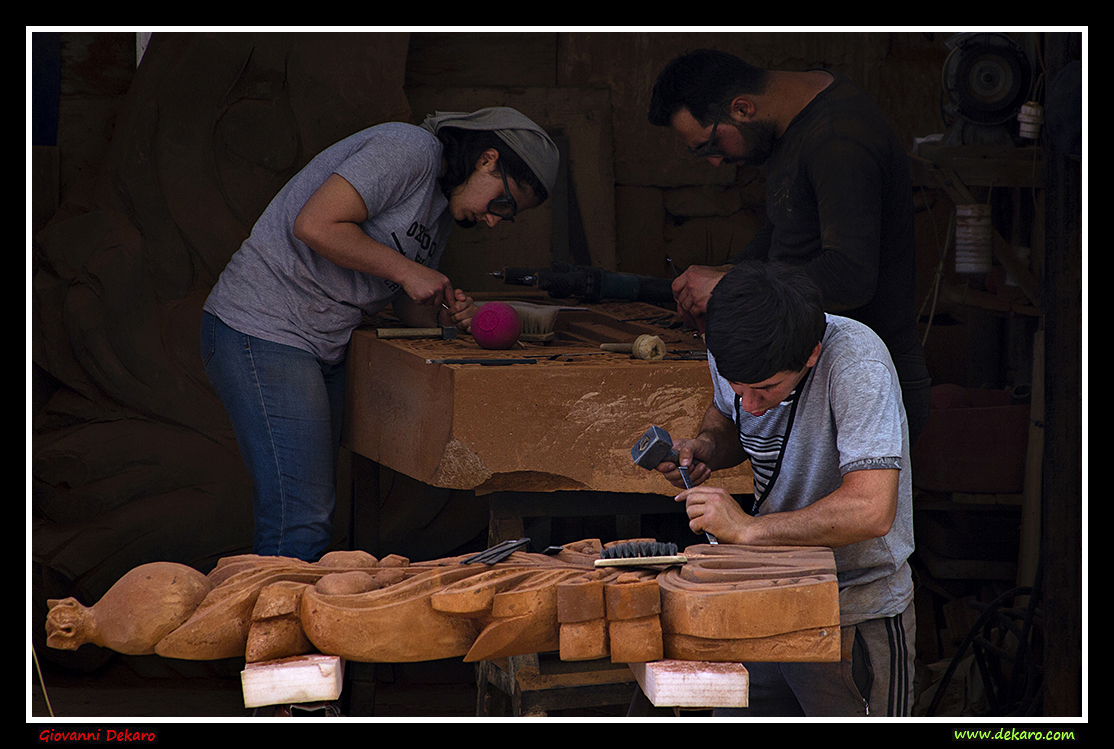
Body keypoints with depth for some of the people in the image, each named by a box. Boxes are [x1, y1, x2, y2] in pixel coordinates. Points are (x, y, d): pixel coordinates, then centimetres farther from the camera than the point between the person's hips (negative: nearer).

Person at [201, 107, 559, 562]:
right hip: (261, 331, -10)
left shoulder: (444, 206, 18)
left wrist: (442, 313, -1)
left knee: (315, 517, 6)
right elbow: (315, 225, -22)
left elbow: (404, 305, 21)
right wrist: (407, 270, -15)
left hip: (322, 348, 10)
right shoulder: (409, 149, -13)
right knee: (299, 528, -15)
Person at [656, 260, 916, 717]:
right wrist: (705, 449, -7)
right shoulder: (731, 352, -9)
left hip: (856, 622, -6)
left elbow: (872, 511, -39)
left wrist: (748, 528, -35)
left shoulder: (856, 363, -30)